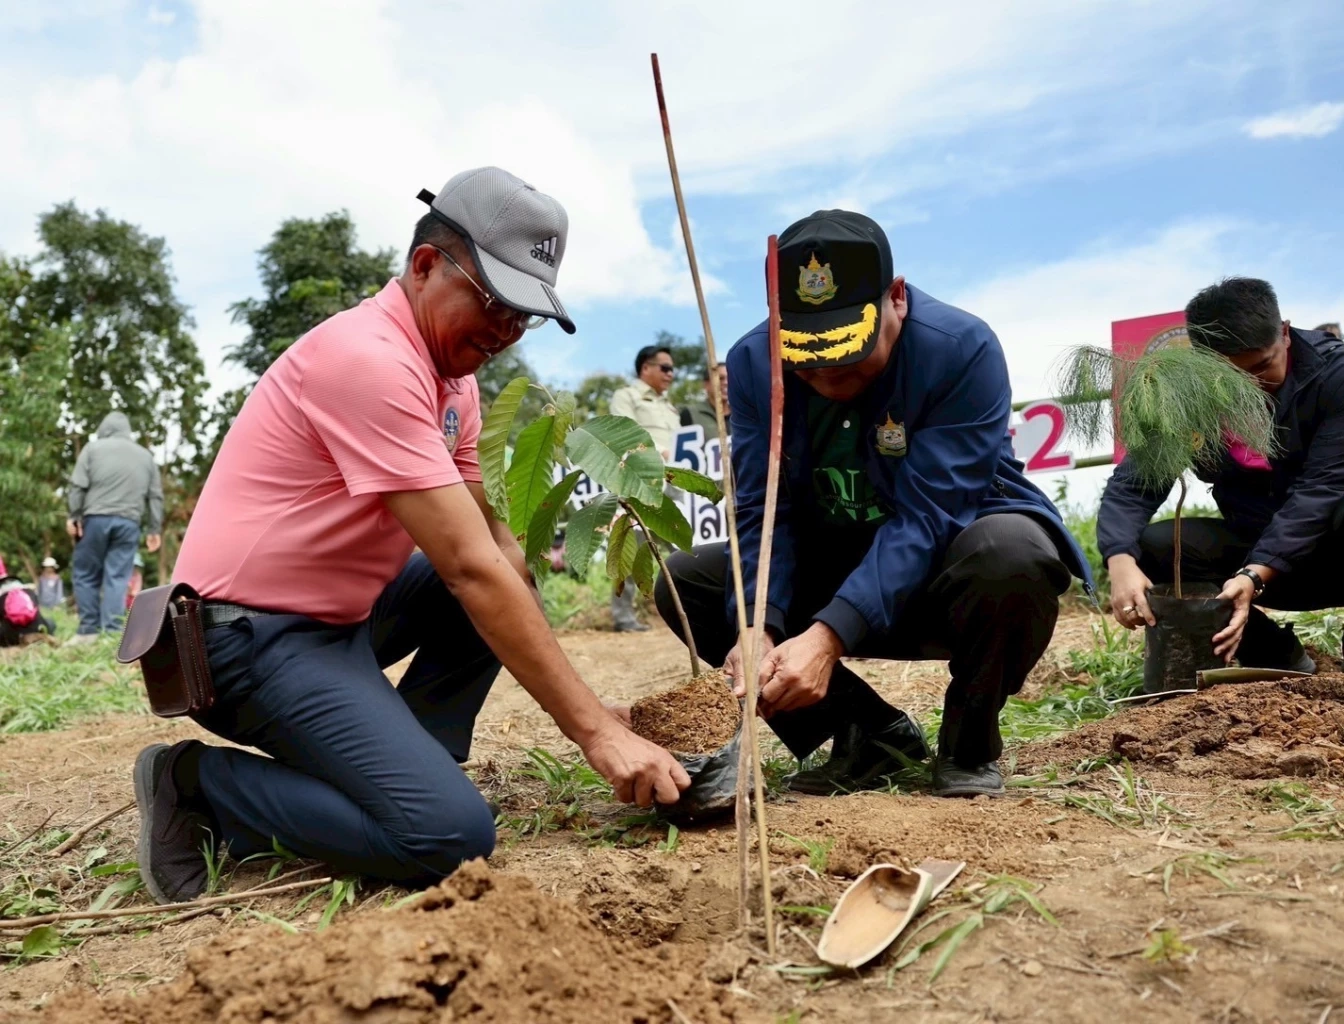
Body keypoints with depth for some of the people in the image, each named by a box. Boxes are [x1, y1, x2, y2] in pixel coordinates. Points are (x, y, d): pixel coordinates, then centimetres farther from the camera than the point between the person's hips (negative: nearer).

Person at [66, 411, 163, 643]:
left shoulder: (93, 448, 9)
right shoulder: (145, 455, 18)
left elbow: (78, 486, 0)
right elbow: (155, 496, 16)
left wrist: (74, 516, 4)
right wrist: (154, 530, 17)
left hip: (96, 518, -2)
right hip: (128, 522, 2)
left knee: (85, 574, 8)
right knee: (117, 577, 1)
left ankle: (89, 629, 8)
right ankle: (112, 632, -5)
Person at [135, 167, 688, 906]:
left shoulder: (455, 375, 9)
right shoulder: (371, 359, -22)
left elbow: (490, 543, 8)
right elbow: (471, 569, -26)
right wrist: (596, 730, -24)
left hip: (338, 612, 10)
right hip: (250, 633, -10)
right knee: (451, 835, -20)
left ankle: (397, 772, 5)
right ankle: (197, 784, -2)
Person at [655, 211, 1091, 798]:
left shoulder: (963, 349, -24)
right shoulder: (754, 362, -12)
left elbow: (924, 519, -30)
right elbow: (764, 514, -15)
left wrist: (829, 637, -40)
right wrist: (758, 628, -33)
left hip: (950, 564, -4)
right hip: (834, 566, 4)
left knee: (1010, 551, -37)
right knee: (684, 581, -13)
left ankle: (970, 744, -7)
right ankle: (871, 733, -2)